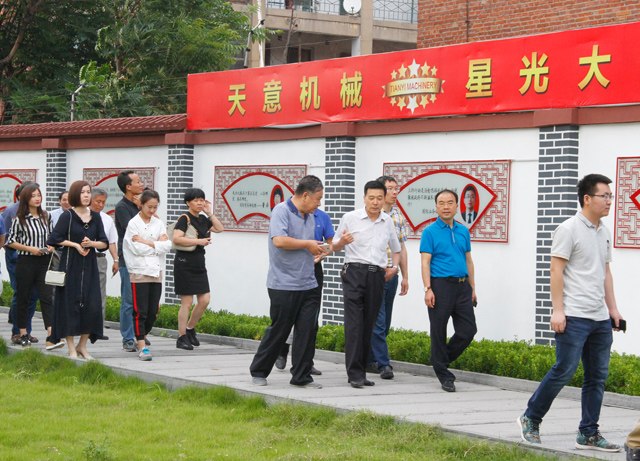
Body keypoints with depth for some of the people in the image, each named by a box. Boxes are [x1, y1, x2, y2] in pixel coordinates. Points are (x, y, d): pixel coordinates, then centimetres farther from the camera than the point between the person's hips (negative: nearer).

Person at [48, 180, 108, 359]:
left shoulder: (95, 217, 10)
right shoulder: (68, 216, -3)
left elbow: (104, 243, 10)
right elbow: (55, 239, -7)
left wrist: (91, 243, -9)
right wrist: (75, 244, -11)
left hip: (90, 266, 4)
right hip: (71, 265, -4)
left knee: (92, 305, -2)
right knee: (70, 304, -3)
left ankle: (82, 345, 11)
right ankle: (71, 348, 3)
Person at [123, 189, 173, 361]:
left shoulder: (158, 224, 11)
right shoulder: (133, 224, -3)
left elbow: (167, 245, -1)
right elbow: (137, 249, -12)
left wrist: (147, 242, -10)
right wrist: (157, 244, -5)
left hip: (156, 271, 5)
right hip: (139, 272, -5)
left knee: (153, 311, 5)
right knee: (140, 311, -7)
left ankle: (142, 337, 24)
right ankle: (142, 347, -6)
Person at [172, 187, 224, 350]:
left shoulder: (203, 219, 13)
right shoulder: (184, 219, -10)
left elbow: (219, 228, 13)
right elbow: (176, 238, -22)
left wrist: (209, 213, 4)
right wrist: (199, 241, -22)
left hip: (199, 265, 7)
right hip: (185, 265, -7)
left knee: (205, 300, 3)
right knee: (187, 303, -4)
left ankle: (190, 328, 22)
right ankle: (182, 338, 4)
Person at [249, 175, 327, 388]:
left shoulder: (310, 217, 16)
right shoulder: (282, 211, -9)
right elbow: (279, 240, -24)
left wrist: (314, 252, 11)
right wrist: (308, 245, -14)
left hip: (307, 285, 7)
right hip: (284, 285, -7)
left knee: (307, 329, 1)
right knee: (279, 330, 0)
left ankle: (301, 376, 7)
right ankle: (258, 371, 16)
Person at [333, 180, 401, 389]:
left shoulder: (388, 221, 13)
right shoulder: (350, 218, 4)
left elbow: (395, 248, 29)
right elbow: (335, 248, 11)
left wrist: (394, 267, 11)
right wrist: (342, 242, -12)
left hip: (377, 276, 4)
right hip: (355, 272, -4)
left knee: (369, 325, 4)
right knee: (354, 323, -13)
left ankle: (360, 371, 10)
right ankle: (355, 374, -15)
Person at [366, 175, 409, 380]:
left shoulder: (398, 217, 13)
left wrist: (405, 276, 16)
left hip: (392, 275, 7)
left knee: (384, 323, 10)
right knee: (378, 321, -8)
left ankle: (370, 360, 20)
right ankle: (384, 364, -8)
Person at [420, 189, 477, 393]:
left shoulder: (463, 231, 14)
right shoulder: (430, 232, -1)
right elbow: (425, 262, -6)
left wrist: (472, 288, 14)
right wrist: (428, 289, -15)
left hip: (462, 286, 5)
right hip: (441, 286, -5)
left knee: (468, 330, 2)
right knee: (439, 332, 0)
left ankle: (442, 359, 23)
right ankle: (444, 376, 10)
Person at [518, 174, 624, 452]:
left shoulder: (604, 233, 16)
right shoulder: (569, 230, -9)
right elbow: (556, 270, -12)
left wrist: (613, 308, 18)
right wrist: (557, 310, -17)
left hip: (600, 318, 8)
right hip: (574, 316, -8)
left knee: (597, 376, 6)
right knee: (564, 371, -8)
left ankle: (588, 435, 11)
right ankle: (530, 419, 8)